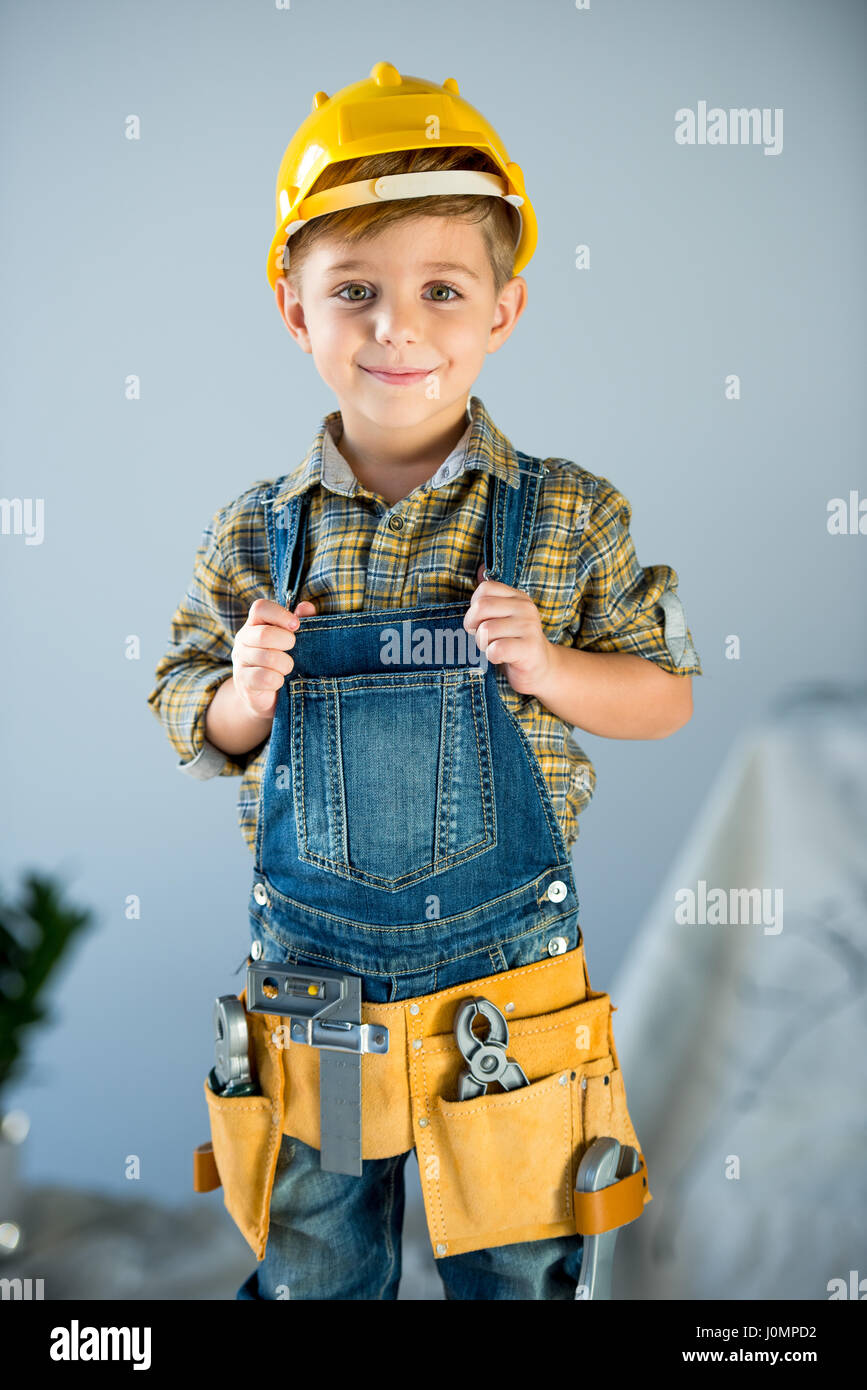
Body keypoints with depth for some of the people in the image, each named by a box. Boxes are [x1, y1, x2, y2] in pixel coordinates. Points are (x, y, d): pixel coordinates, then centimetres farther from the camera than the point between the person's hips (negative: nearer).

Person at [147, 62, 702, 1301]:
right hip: (310, 959, 1)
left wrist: (548, 666, -18)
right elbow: (187, 724, 6)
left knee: (514, 1265, 17)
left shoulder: (569, 517, -7)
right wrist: (242, 699, -16)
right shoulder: (255, 536, -3)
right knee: (313, 1266, 19)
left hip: (507, 960, -1)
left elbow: (665, 696, -1)